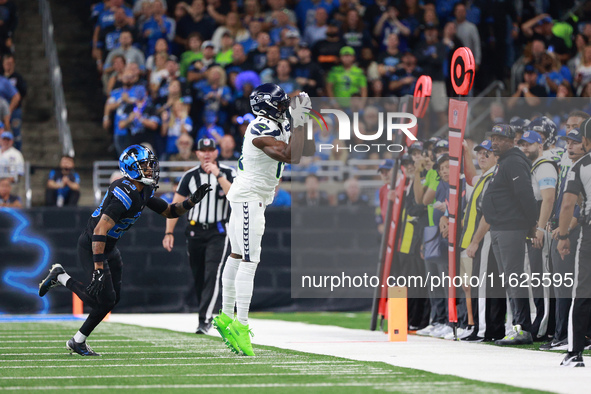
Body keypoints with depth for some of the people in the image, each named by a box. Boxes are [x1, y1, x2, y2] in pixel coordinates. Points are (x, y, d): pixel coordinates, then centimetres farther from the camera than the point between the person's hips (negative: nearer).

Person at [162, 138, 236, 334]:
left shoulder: (228, 173, -2)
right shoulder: (190, 176, 4)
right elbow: (176, 204, 5)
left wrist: (218, 175, -24)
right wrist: (169, 232, -2)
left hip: (218, 232, -3)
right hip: (194, 232, 3)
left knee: (211, 275, -15)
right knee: (198, 277, 7)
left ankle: (204, 319, -19)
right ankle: (205, 316, 22)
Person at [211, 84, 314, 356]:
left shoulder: (281, 126, 8)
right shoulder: (262, 130, -21)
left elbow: (307, 150, 13)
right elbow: (291, 157, -28)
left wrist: (305, 122, 1)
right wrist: (299, 123, -23)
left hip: (255, 198, 10)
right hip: (249, 197, -10)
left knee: (237, 256, 16)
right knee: (249, 261, -13)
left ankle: (226, 317, 23)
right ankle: (241, 325, -14)